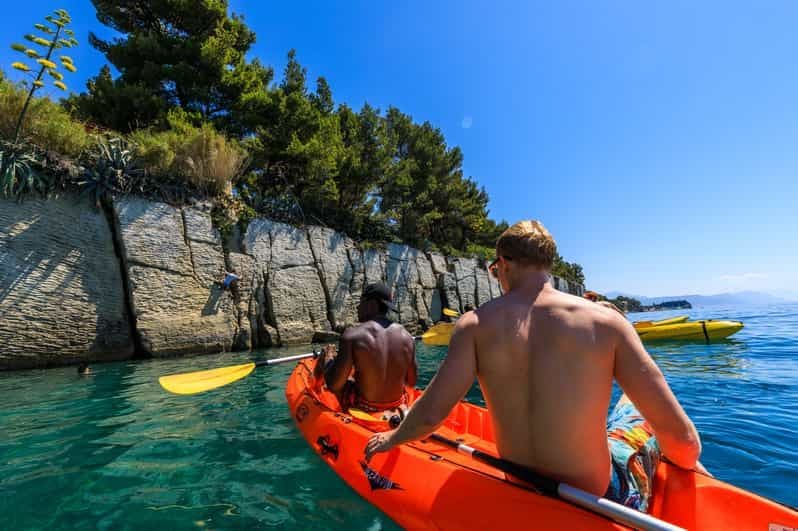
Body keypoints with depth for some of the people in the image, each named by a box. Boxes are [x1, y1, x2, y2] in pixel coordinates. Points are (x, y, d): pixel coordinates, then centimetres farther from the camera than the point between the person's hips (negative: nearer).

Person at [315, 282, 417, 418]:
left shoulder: (353, 334, -22)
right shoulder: (406, 336, -9)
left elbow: (334, 385, -18)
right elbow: (412, 382, 1)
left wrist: (328, 358, 0)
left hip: (362, 408, -4)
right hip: (396, 406, 4)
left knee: (324, 360, 15)